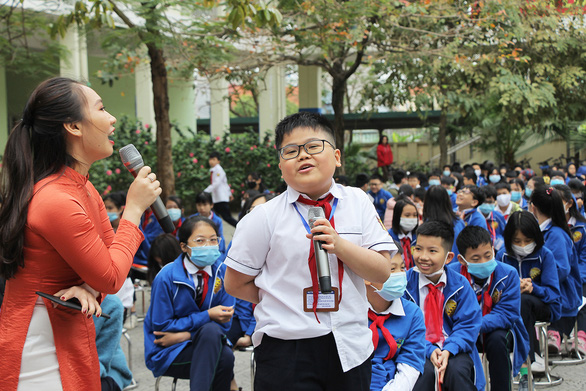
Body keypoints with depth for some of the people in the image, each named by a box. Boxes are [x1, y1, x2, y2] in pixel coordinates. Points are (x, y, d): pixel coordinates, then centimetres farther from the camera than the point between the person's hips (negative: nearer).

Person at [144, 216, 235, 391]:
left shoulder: (222, 272, -3)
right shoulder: (166, 277, -14)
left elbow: (224, 323, -3)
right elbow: (161, 326, -12)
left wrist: (184, 334, -17)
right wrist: (207, 316, -19)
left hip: (209, 344, 4)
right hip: (166, 352, -3)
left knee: (226, 356, -32)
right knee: (210, 330, -33)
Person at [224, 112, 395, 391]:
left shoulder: (357, 203, 1)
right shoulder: (264, 217, -5)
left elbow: (382, 272, -4)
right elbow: (235, 284, 1)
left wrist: (339, 245, -18)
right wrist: (281, 302, 1)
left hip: (350, 348, 3)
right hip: (286, 352, -2)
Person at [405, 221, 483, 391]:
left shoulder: (460, 284, 1)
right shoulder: (405, 283, -3)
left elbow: (469, 325, -3)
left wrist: (448, 350, -20)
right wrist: (429, 350, -19)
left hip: (453, 350, 1)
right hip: (419, 350, -1)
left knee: (457, 370, -30)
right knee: (425, 371, -33)